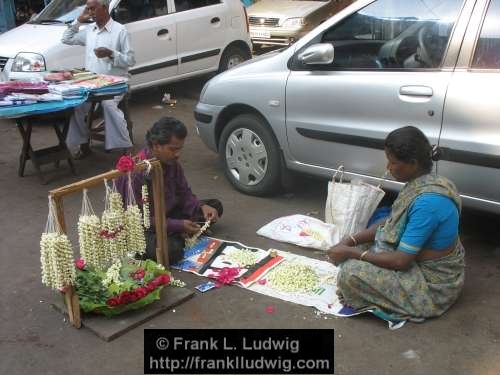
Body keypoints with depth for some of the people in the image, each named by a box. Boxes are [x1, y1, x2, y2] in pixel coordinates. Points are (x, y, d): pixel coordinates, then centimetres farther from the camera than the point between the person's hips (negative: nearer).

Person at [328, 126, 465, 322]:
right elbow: (391, 223, 8)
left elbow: (401, 261, -28)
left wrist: (350, 252, -19)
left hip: (433, 282, -9)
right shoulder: (421, 181, -3)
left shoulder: (427, 202, -32)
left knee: (351, 273, -19)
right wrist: (351, 240, -4)